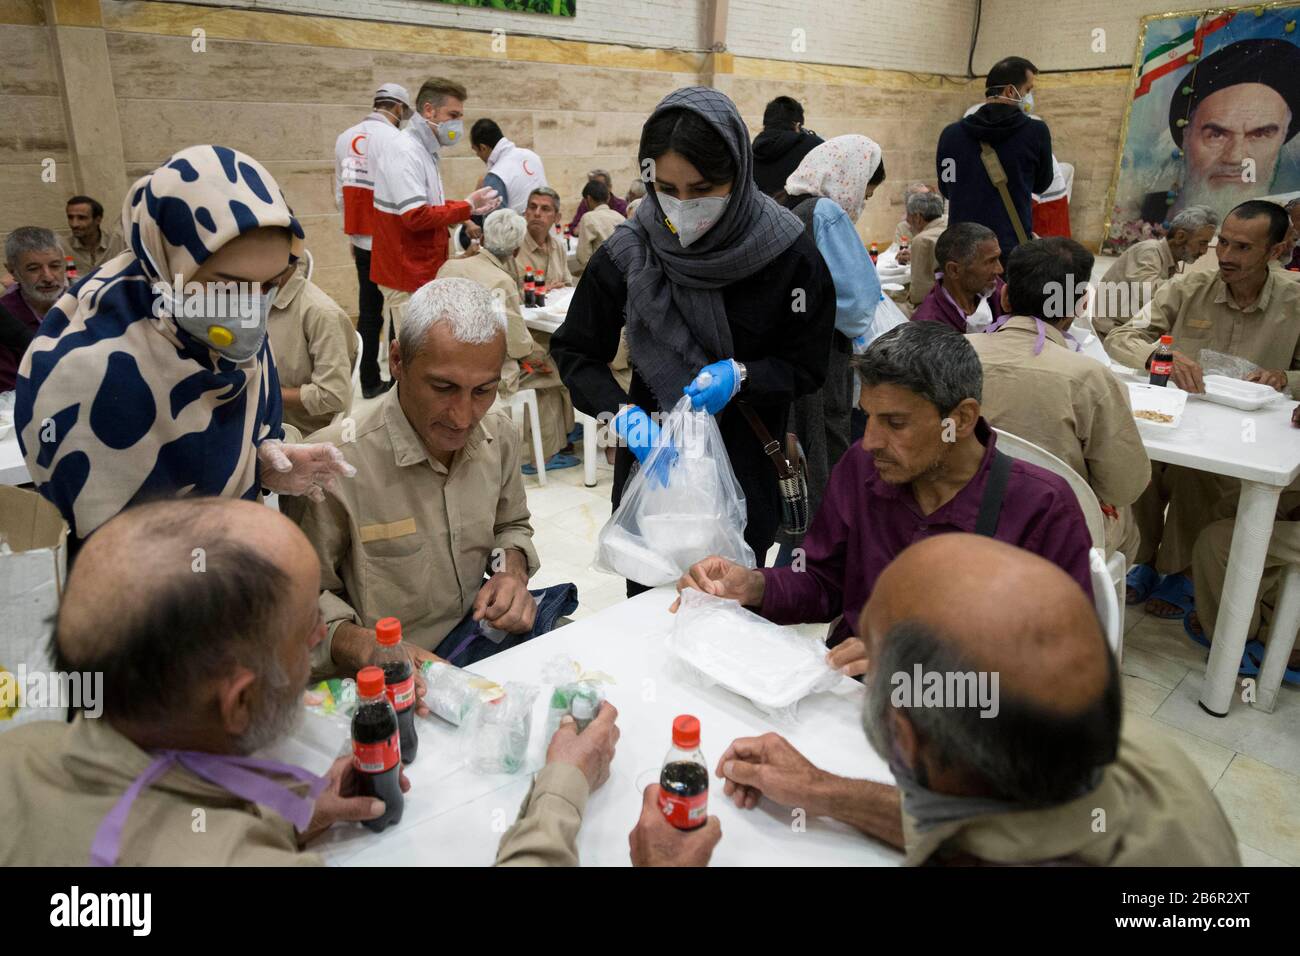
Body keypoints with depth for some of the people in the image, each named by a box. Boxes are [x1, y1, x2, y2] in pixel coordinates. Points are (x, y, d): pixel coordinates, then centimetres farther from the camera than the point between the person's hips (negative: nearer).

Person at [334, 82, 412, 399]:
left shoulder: (345, 138, 9)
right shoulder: (395, 139, -13)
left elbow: (339, 194, 13)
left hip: (362, 240, 7)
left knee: (368, 311, 11)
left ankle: (369, 381, 17)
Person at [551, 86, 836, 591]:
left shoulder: (788, 255, -14)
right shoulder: (629, 252, -11)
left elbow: (806, 368, -4)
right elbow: (576, 352, -2)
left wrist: (738, 376, -23)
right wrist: (621, 413, -19)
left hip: (745, 465, -1)